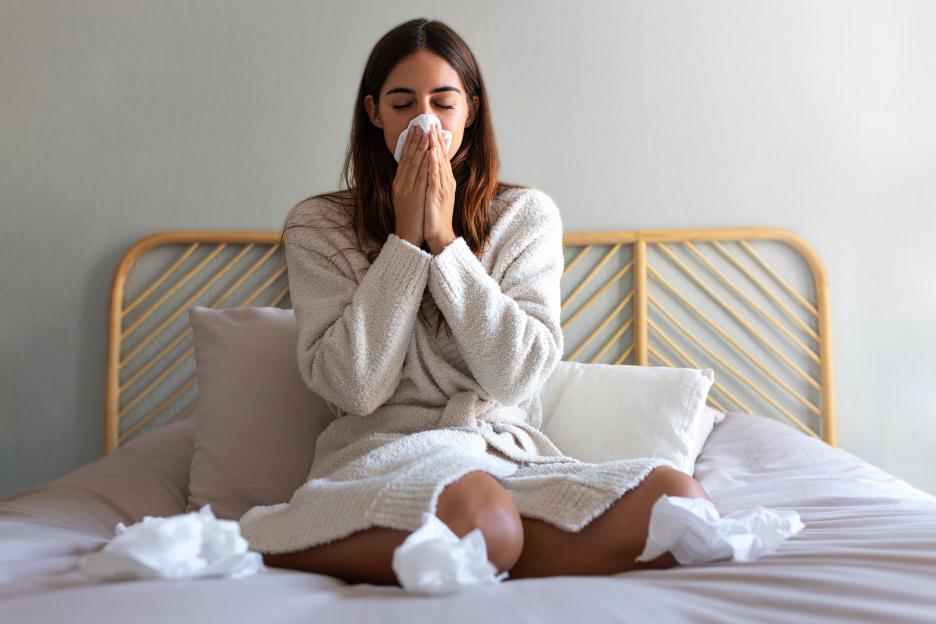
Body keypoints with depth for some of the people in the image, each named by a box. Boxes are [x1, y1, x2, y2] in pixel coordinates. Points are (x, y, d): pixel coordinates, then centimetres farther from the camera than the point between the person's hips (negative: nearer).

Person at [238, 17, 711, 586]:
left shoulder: (528, 215, 9)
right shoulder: (319, 225, 6)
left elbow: (519, 375, -4)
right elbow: (354, 387, -6)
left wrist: (445, 240, -7)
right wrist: (405, 240, -7)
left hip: (513, 452, 4)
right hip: (385, 450, -3)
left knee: (679, 499, -24)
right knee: (481, 517, -39)